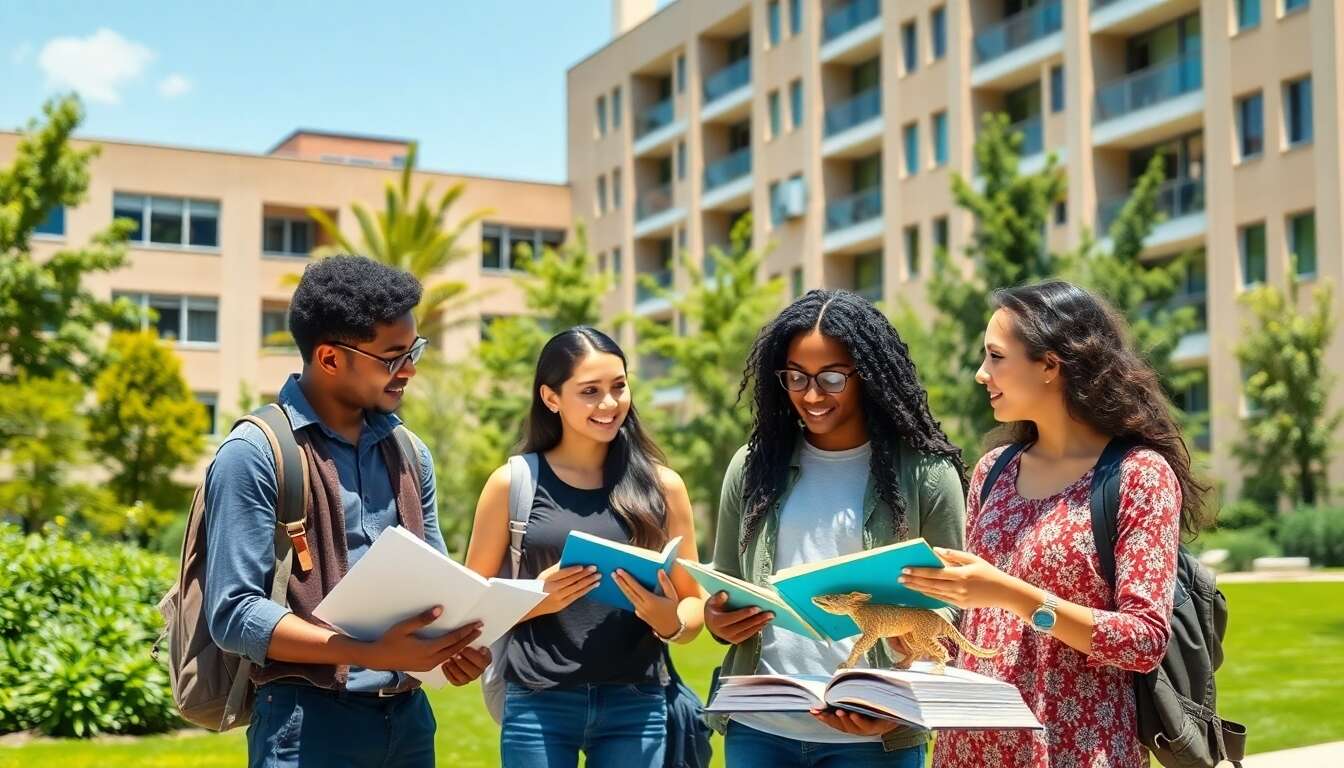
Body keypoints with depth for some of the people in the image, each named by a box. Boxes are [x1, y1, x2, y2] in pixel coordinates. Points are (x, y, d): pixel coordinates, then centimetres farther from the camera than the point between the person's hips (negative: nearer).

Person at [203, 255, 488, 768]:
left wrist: (454, 644, -6)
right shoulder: (255, 454, -9)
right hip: (309, 722, -6)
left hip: (409, 717, 6)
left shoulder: (410, 454, 11)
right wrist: (369, 652, -23)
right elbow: (233, 613, -14)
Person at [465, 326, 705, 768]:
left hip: (636, 705, 1)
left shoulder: (662, 485, 6)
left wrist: (671, 623, -12)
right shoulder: (513, 484, 1)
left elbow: (693, 603, 10)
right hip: (538, 704, -1)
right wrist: (536, 600, -14)